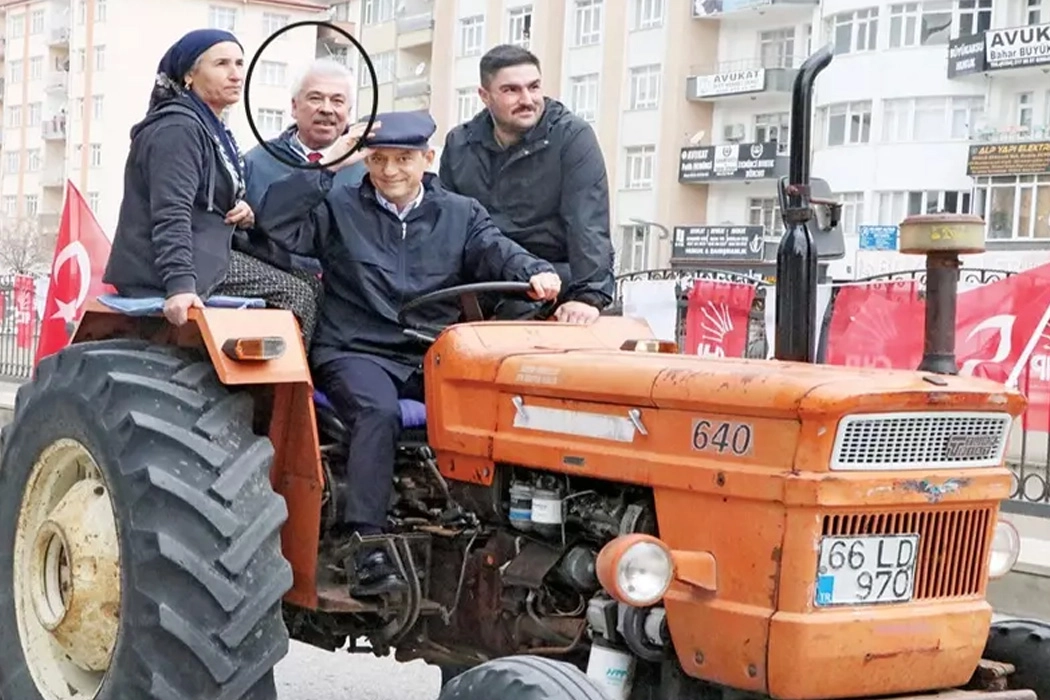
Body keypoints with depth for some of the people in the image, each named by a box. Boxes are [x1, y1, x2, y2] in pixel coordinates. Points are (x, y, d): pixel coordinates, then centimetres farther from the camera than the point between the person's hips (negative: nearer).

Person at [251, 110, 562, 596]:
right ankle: (365, 544, -34)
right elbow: (276, 224, -6)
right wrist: (326, 166, -9)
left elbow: (498, 251, -1)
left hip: (435, 356, 3)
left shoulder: (460, 214, 16)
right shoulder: (338, 209, 9)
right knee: (379, 411, -35)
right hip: (356, 352, -2)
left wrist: (535, 273, -23)